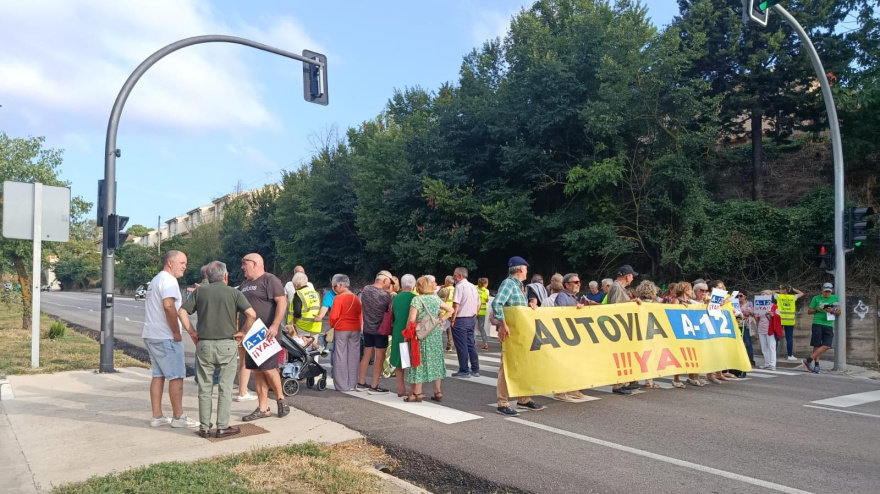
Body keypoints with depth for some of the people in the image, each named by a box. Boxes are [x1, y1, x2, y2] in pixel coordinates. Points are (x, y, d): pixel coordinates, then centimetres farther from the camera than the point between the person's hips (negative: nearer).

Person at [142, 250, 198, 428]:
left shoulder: (156, 280, 19)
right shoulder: (168, 280, -14)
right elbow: (168, 306, -27)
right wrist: (176, 333, -20)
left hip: (151, 335, 10)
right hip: (165, 337, -10)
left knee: (158, 375, 12)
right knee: (176, 376, -3)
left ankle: (157, 416, 16)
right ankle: (178, 417, 2)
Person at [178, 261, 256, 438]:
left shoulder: (200, 291, 5)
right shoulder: (233, 292, -1)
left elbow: (182, 312, -2)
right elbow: (251, 314, -12)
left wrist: (192, 333, 5)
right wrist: (242, 332, 1)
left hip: (204, 344, 2)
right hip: (227, 344, -2)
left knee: (205, 388, 11)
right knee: (225, 388, 6)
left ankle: (204, 427, 16)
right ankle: (222, 427, 9)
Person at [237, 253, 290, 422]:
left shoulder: (270, 280, -7)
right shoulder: (244, 284, 18)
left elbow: (282, 302, -16)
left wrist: (275, 326, -23)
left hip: (266, 333, -8)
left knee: (268, 368, -7)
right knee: (257, 371, 8)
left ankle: (281, 399, 13)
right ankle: (263, 408, 13)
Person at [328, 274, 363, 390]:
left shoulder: (339, 298, -11)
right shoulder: (356, 298, 5)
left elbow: (333, 316, -13)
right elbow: (360, 316, 9)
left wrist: (332, 324, 5)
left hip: (341, 330, -4)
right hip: (355, 330, 5)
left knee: (340, 357, 4)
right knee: (353, 357, 9)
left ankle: (342, 385, 6)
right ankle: (352, 384, 14)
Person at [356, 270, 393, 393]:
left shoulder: (365, 289, 0)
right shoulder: (385, 294, -18)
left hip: (367, 327, 7)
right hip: (380, 329, -6)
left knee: (367, 355, 15)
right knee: (380, 358, 2)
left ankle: (361, 383, 21)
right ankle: (374, 386, 4)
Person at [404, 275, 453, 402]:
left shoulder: (417, 299, -11)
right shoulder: (436, 298, 5)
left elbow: (411, 319, -17)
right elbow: (451, 310, 13)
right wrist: (441, 320, 11)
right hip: (436, 334, 5)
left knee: (420, 362, 2)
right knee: (435, 361, 12)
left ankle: (417, 392, 7)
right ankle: (438, 392, 17)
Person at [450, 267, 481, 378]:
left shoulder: (459, 286, -13)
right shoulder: (473, 287, 13)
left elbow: (456, 305, -19)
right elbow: (478, 305, 16)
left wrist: (453, 319, -12)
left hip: (461, 320, -8)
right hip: (472, 319, 8)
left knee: (462, 346, -1)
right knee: (471, 344, 13)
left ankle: (464, 371, 2)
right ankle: (475, 370, 16)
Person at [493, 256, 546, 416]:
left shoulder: (518, 285, 17)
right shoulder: (508, 283, -13)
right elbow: (496, 303, -27)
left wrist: (530, 307, 8)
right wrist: (503, 324, -29)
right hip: (511, 332, -10)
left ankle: (524, 399, 27)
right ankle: (502, 404, 0)